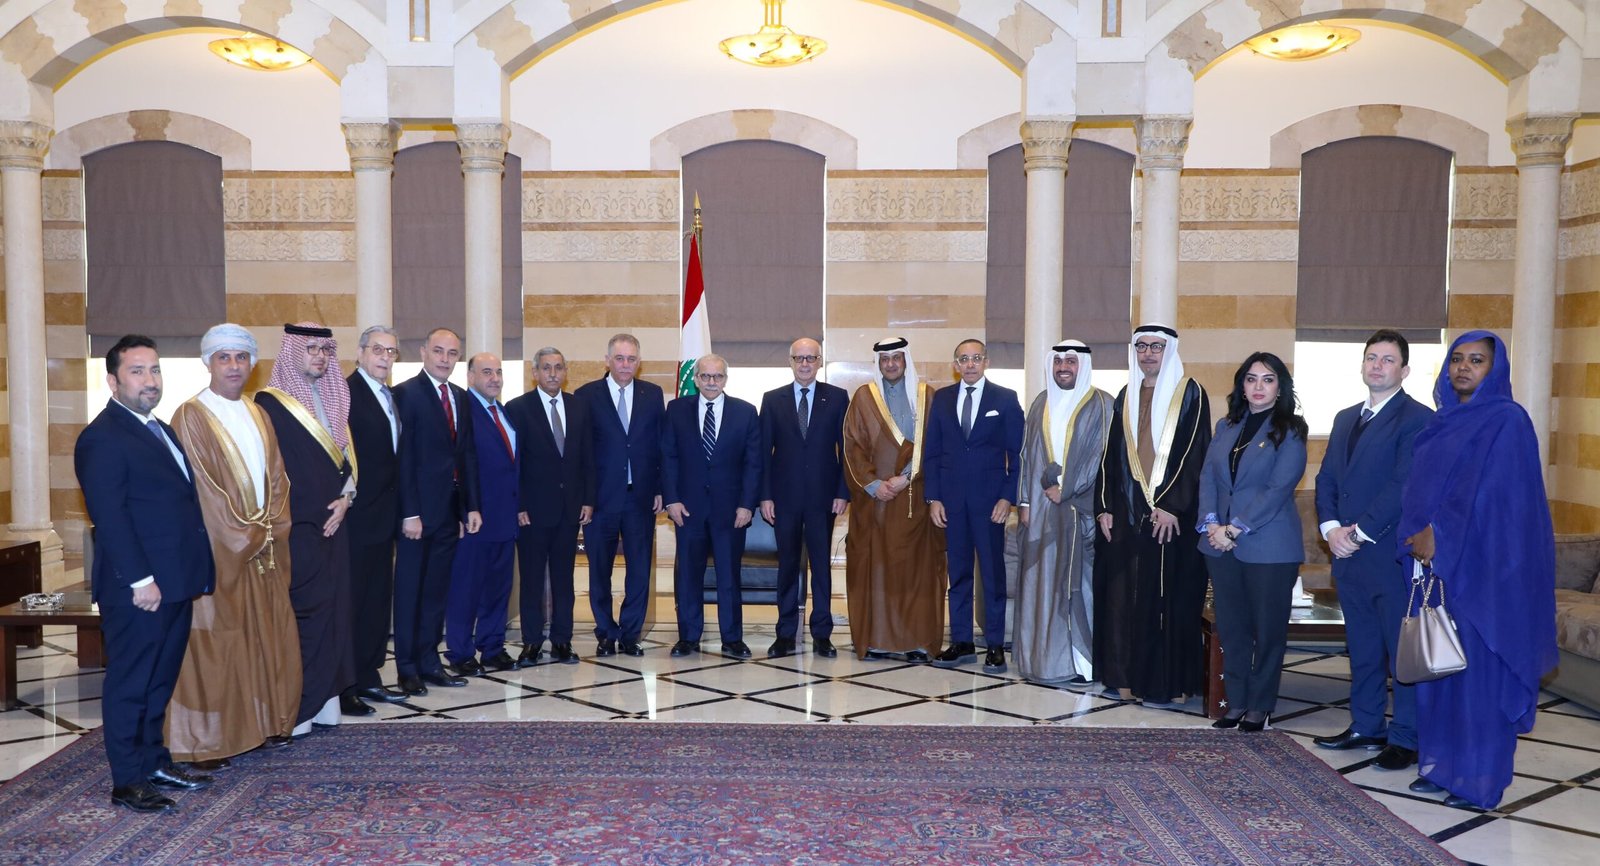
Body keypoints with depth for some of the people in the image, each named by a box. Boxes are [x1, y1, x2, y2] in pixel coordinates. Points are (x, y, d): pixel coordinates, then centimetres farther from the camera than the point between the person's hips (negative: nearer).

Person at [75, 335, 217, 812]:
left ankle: (154, 761, 30)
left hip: (175, 582, 9)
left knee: (161, 679, 17)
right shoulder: (102, 438, -12)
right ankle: (128, 782, 13)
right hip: (138, 588, -9)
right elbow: (109, 516, -18)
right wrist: (140, 580, -21)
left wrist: (196, 571, 13)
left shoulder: (161, 430, 16)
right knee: (130, 683, 3)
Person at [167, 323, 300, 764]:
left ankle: (265, 723, 21)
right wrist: (244, 535, -13)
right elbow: (199, 486, -13)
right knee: (215, 640, -1)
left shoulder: (258, 415, 13)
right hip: (218, 548, -6)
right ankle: (206, 741, 8)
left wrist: (272, 526, -3)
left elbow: (276, 475, 11)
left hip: (265, 546, 6)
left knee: (267, 636, 10)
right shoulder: (192, 416, -7)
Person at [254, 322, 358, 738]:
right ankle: (294, 708, 3)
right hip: (296, 527, -6)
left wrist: (346, 496, 0)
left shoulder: (334, 400, 14)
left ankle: (323, 697, 16)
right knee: (302, 613, -5)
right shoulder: (270, 402, -6)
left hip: (332, 521, 6)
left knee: (333, 608, 7)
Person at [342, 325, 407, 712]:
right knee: (351, 600, -1)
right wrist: (345, 498, -19)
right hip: (358, 516, -9)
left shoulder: (391, 396, 14)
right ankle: (344, 687, 8)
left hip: (384, 516, 9)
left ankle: (369, 677, 24)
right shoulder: (346, 393, -12)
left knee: (378, 600, 14)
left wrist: (398, 509, 13)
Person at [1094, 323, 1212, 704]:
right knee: (1122, 593, 5)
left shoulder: (1190, 394, -1)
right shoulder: (1126, 397, 14)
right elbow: (1111, 455, 13)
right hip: (1127, 512, 5)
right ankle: (1123, 677, 13)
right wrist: (1104, 507, 5)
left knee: (1168, 596, -2)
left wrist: (1172, 506, -16)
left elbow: (1194, 454, -8)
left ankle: (1167, 682, 7)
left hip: (1171, 514, -4)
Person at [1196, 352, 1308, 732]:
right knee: (1230, 627, 9)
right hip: (1221, 544, 5)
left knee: (1268, 628, 5)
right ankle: (1236, 702, 18)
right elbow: (1208, 477, 7)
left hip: (1268, 546, -5)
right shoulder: (1226, 427, 12)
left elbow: (1278, 489, -12)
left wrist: (1235, 529, -16)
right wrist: (1211, 523, -8)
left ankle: (1260, 706, 15)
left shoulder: (1290, 431, -4)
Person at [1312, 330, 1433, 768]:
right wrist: (1331, 527, -3)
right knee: (1362, 648, 15)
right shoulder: (1345, 418, 16)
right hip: (1349, 552, 7)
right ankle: (1367, 726, 26)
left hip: (1392, 554, -7)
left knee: (1403, 649, 1)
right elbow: (1326, 478, 13)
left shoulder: (1418, 419, -8)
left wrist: (1361, 532, -16)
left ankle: (1407, 738, 10)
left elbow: (1404, 484, -17)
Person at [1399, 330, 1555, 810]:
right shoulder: (1441, 423, 15)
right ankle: (1440, 765, 20)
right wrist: (1417, 536, 1)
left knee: (1479, 668, -2)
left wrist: (1439, 535, -17)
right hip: (1435, 561, 7)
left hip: (1481, 566, -7)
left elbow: (1489, 492, -17)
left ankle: (1480, 780, 7)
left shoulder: (1507, 422, -7)